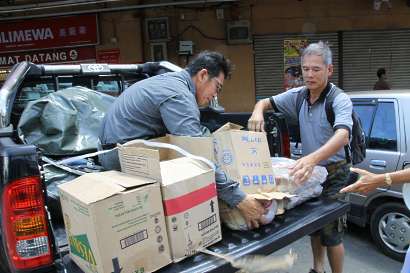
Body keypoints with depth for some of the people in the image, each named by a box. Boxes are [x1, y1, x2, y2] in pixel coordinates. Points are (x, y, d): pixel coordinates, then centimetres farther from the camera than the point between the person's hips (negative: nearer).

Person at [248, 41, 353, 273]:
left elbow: (342, 136, -37)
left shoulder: (340, 100, -20)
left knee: (331, 232, 2)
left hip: (334, 172, -5)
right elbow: (266, 102, 7)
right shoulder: (298, 96, -2)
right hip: (309, 169, 6)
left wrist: (312, 158, -55)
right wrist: (258, 111, -19)